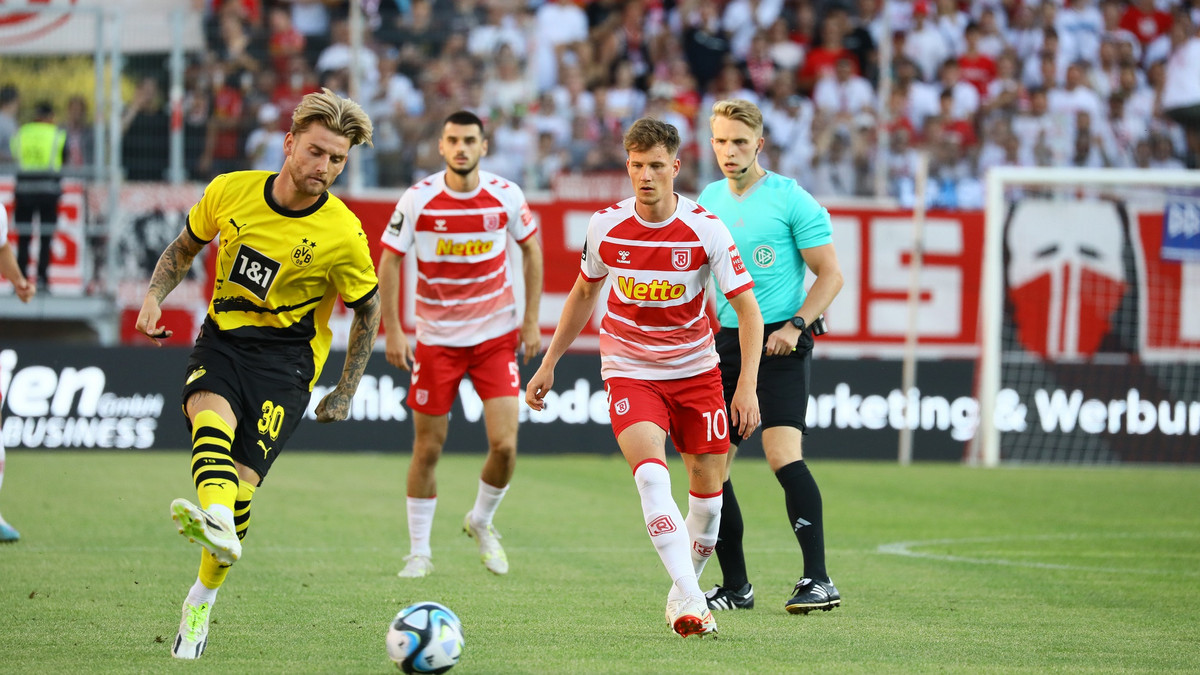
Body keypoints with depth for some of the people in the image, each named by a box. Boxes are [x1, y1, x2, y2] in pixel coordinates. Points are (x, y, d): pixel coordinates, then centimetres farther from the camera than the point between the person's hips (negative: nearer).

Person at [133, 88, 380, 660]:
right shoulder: (231, 191, -3)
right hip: (221, 339, 2)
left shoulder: (344, 236, -10)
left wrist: (345, 394, 6)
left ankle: (202, 600, 8)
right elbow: (186, 246, 16)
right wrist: (155, 297, 0)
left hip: (287, 355, -2)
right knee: (211, 414, -32)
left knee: (242, 478, -15)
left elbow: (368, 312, 5)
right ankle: (214, 520, -64)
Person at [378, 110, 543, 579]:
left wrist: (532, 320, 5)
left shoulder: (506, 196, -6)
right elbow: (389, 260, -3)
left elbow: (530, 249, 9)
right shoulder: (417, 200, -11)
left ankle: (481, 522, 21)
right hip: (436, 339, -1)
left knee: (504, 446, -9)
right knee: (427, 449, 2)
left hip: (496, 335, 1)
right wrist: (393, 330, -8)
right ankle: (419, 552, 16)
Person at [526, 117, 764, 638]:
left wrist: (747, 386, -17)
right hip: (630, 372, -1)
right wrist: (548, 364, 14)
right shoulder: (605, 226, -7)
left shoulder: (705, 229, -13)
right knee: (651, 472, -23)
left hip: (695, 369, 1)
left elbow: (747, 307, -8)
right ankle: (690, 599, -29)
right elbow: (583, 293, 11)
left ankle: (682, 593, 24)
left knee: (707, 483, 1)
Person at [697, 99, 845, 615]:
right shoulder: (707, 201, 11)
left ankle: (818, 580, -19)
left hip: (780, 344, -6)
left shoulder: (791, 200, -6)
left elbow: (830, 274, -4)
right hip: (726, 341, 6)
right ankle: (735, 587, 15)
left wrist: (796, 325, -17)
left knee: (782, 455, -20)